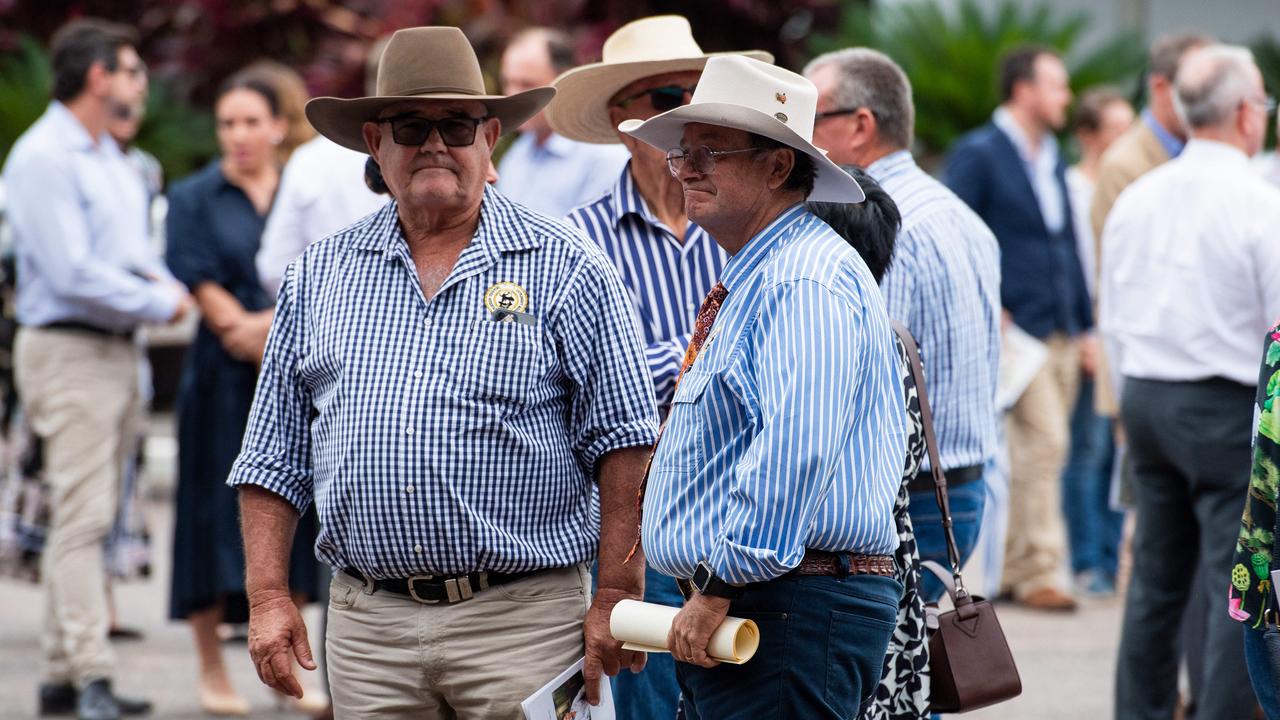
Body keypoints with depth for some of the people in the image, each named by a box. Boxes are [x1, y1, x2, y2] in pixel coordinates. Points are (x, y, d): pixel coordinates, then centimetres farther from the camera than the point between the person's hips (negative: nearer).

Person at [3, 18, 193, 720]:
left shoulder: (110, 157, 17)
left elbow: (134, 243, 23)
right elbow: (73, 273, -20)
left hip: (117, 346, 9)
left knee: (87, 517, 10)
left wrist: (162, 279, 0)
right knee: (82, 517, -13)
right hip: (68, 349, -9)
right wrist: (160, 303, -12)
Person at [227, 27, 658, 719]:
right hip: (367, 628, 3)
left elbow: (622, 441, -2)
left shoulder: (564, 268, 0)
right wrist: (267, 597, 3)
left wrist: (615, 598, -9)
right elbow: (276, 456, 13)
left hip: (521, 619, -3)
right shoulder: (319, 275, 11)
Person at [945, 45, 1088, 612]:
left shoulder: (1051, 158, 17)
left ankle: (1013, 570, 15)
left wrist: (1084, 327, 17)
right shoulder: (977, 154, -7)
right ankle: (1038, 571, -10)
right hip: (1014, 328, -8)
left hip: (1060, 331, 8)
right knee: (1043, 443, -13)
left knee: (1031, 453, 9)